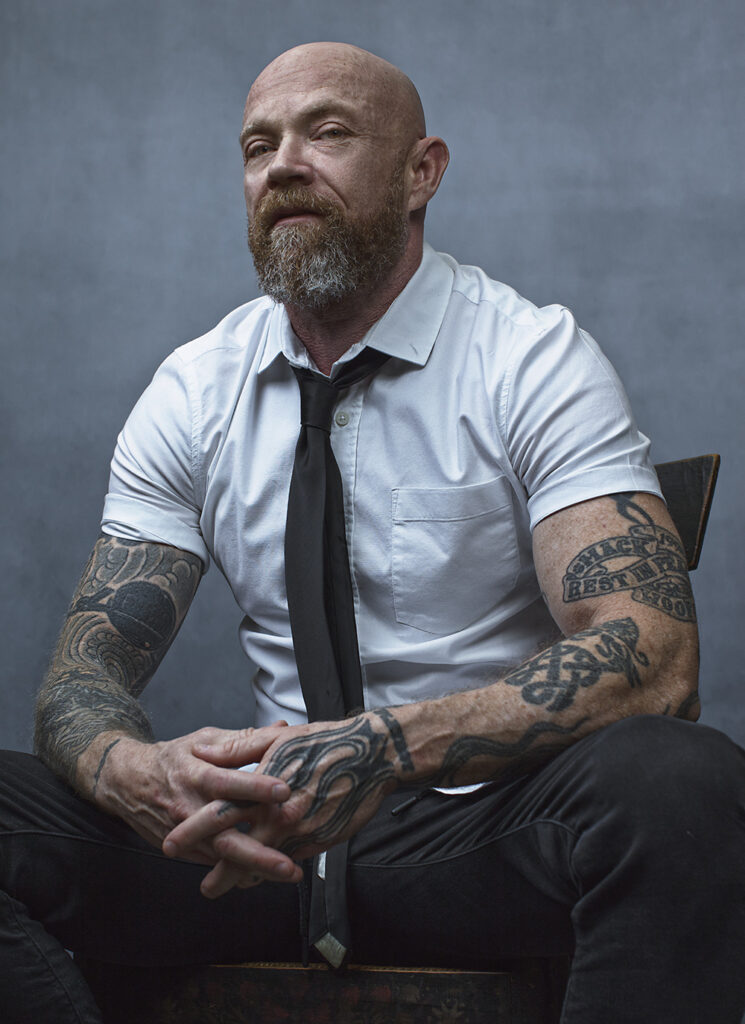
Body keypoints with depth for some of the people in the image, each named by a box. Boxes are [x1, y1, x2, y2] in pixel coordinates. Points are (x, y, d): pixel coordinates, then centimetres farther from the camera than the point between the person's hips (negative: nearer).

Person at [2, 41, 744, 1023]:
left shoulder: (535, 359, -7)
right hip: (273, 819, 3)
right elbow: (87, 666, 0)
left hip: (490, 817, -2)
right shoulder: (192, 392, 4)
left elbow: (649, 660, -19)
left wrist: (390, 746, -35)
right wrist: (131, 768, -25)